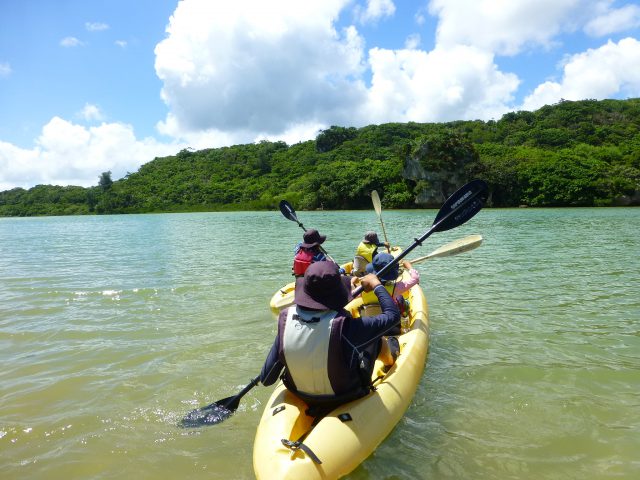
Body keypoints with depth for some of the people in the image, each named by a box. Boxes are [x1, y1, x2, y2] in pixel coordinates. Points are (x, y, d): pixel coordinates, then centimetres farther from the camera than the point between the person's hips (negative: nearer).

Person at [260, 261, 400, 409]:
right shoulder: (344, 326, -36)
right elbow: (393, 315, -22)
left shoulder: (286, 319, -25)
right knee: (376, 336, 14)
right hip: (347, 399, -3)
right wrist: (376, 285, -6)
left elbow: (266, 379, -15)